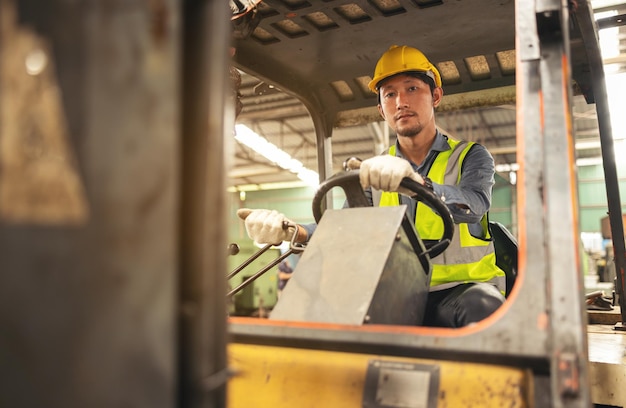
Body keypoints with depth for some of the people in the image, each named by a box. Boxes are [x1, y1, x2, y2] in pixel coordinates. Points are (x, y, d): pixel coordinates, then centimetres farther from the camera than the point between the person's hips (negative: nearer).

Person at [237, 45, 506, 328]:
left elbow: (475, 204, -21)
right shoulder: (374, 172, 13)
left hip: (462, 287, -2)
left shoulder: (469, 157, 3)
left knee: (484, 306, -37)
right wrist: (290, 230, -24)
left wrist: (414, 182, -42)